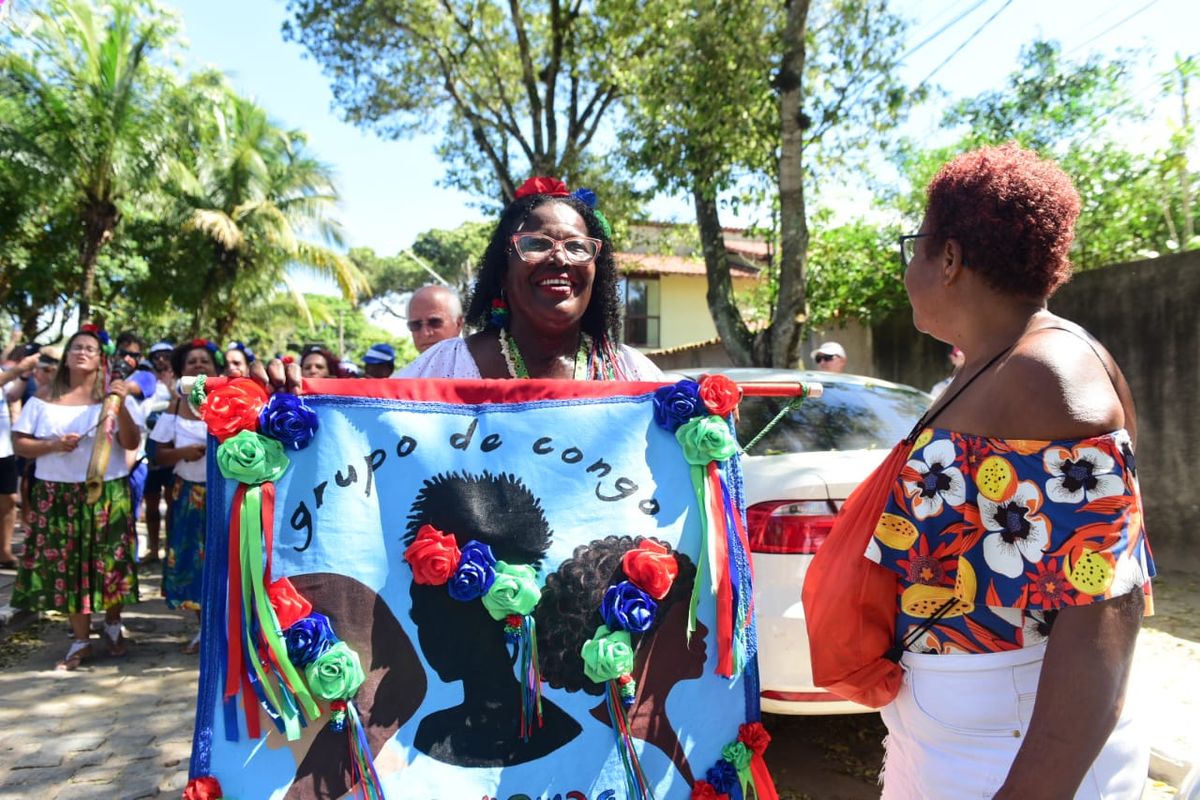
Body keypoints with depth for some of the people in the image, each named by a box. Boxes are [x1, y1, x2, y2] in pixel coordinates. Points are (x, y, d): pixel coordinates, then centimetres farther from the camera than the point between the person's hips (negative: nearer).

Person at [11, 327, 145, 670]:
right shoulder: (44, 399, 5)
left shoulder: (113, 397, 2)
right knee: (67, 565, 4)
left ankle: (113, 625, 25)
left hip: (107, 493, -1)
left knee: (109, 564, 2)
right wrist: (53, 445, -14)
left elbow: (132, 444, -7)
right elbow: (19, 443, 4)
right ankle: (81, 639, 15)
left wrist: (121, 407, -19)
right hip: (57, 495, 1)